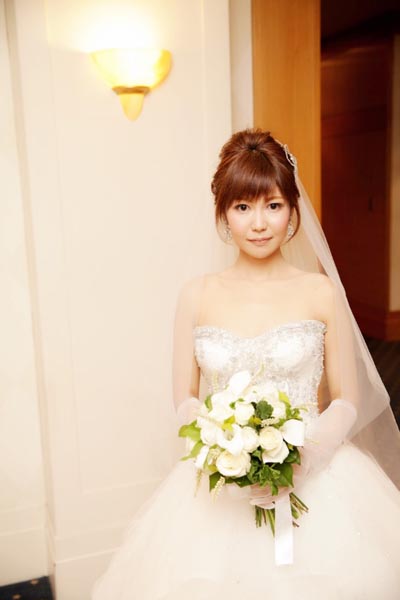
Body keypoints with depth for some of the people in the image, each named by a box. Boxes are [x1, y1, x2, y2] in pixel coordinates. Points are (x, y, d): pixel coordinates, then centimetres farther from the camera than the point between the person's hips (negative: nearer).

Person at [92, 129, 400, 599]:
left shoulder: (320, 292, -4)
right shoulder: (197, 296, -1)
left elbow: (348, 401, 0)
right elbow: (185, 400, 4)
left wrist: (305, 449, -16)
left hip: (313, 474, 0)